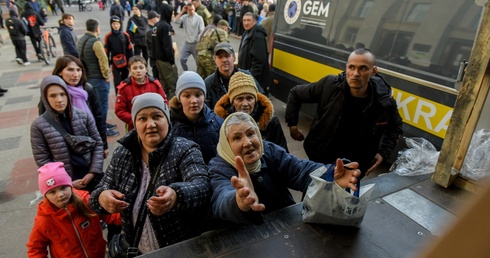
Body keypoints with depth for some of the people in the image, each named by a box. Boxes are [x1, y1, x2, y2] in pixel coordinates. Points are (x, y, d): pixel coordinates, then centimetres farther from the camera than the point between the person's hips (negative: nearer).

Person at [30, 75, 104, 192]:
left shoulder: (84, 115, -4)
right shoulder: (39, 125, -8)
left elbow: (98, 144, 0)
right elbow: (42, 160, -6)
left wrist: (93, 172, -8)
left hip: (90, 176, 2)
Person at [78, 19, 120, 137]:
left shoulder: (81, 41, 8)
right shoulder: (96, 42, -20)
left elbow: (80, 58, 14)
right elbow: (103, 61, -22)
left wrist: (85, 72, 18)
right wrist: (106, 76, -10)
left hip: (87, 77, 9)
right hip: (98, 78, -9)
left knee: (94, 102, 20)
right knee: (102, 104, 1)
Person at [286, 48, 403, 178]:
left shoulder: (385, 102, -19)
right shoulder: (330, 85, -22)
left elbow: (395, 128, 4)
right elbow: (295, 94, -7)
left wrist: (383, 152, -7)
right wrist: (292, 124, -8)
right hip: (321, 158, 0)